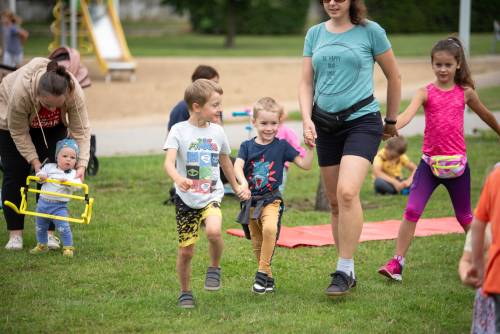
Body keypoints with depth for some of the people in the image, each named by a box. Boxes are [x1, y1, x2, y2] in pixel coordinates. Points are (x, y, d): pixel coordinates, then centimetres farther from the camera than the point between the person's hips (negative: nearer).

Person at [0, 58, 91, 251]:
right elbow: (19, 133, -29)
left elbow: (81, 130, -29)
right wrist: (35, 162, -31)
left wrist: (81, 165, -37)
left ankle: (48, 233, -1)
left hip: (53, 126, 2)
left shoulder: (74, 92, -37)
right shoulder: (21, 92, -43)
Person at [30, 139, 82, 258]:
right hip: (43, 203, 4)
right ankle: (42, 246, 37)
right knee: (40, 227, 17)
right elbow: (40, 173, 6)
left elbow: (77, 186, -16)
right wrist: (41, 176, -16)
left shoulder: (73, 174, -3)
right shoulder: (49, 167, 6)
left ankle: (68, 247, 0)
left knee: (63, 228, -15)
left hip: (59, 206, -4)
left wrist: (67, 181, -31)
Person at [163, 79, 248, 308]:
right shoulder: (179, 131, -9)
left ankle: (215, 267, -1)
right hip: (186, 199, -1)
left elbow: (225, 161, 20)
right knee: (186, 250, 3)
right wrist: (177, 178, -43)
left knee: (213, 231, -28)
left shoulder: (217, 132, 3)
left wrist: (236, 187, 30)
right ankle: (185, 292, 24)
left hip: (211, 196, 2)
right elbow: (169, 162, -22)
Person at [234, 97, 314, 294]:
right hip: (251, 201, 3)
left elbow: (305, 165, 0)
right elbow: (237, 166, -14)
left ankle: (262, 272, -21)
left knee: (270, 229, -31)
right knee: (257, 244, 10)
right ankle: (268, 277, 28)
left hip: (271, 200, -3)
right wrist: (243, 182, -32)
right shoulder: (247, 146, 2)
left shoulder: (282, 146, 0)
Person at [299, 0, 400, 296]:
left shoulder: (370, 31, -2)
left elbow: (394, 76, 7)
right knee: (335, 202, 8)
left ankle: (345, 270, -15)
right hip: (326, 124, 5)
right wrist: (307, 119, -6)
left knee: (347, 192, -22)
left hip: (362, 120, -5)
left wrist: (392, 121, 12)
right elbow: (307, 83, 10)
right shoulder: (315, 34, 10)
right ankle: (348, 272, 19)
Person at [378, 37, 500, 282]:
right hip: (430, 162, -1)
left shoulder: (465, 93, 2)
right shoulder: (426, 93, -3)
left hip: (456, 163, 1)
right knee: (412, 210, -13)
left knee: (464, 215, 13)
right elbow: (408, 114, -21)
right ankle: (397, 263, -10)